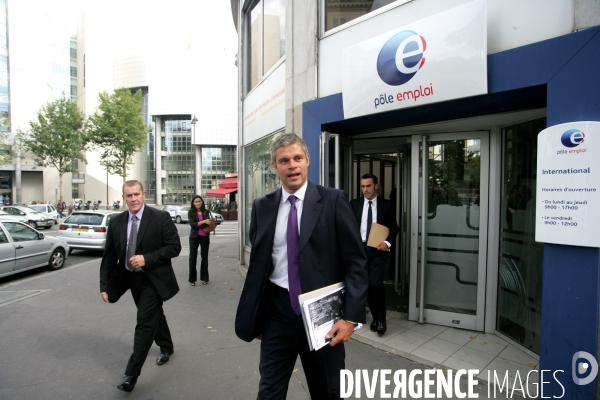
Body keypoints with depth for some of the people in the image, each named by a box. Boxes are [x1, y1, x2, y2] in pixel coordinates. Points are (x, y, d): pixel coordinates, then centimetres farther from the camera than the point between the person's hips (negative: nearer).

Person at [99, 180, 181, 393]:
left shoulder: (161, 218, -13)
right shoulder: (116, 222, 0)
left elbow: (174, 246, -15)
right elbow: (109, 256, 3)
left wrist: (147, 259, -23)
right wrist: (105, 285, -1)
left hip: (153, 279, -5)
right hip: (131, 278, 5)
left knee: (145, 323, -4)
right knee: (154, 315, 22)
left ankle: (131, 374, 10)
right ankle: (166, 347, 45)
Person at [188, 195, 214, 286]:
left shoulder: (206, 212, 1)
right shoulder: (191, 213, -3)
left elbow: (208, 224, 4)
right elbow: (193, 224, -15)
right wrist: (204, 221, -26)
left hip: (204, 237, 1)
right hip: (194, 237, -1)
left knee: (204, 257, 10)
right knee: (192, 257, 3)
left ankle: (204, 278, 23)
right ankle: (192, 279, 14)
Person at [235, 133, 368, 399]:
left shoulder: (333, 201, -7)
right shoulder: (262, 207, 2)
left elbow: (355, 261, -8)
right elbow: (256, 265, 8)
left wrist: (351, 316, -14)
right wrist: (254, 317, 11)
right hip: (277, 311, 2)